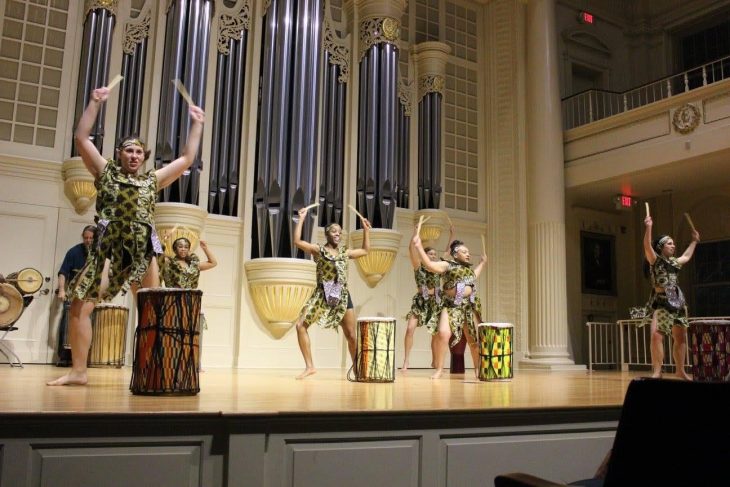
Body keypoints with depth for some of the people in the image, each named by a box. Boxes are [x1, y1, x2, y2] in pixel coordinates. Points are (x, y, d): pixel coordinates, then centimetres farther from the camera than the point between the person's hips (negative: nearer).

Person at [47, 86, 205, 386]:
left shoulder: (153, 180, 17)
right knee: (79, 305, -4)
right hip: (108, 249, 0)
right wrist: (95, 103, 3)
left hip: (143, 250, 1)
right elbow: (82, 139, 6)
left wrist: (196, 124, 18)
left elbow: (187, 158, 18)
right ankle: (78, 372, 6)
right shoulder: (106, 173, 14)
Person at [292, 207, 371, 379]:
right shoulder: (318, 250, 2)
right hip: (322, 295, -2)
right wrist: (302, 218, -6)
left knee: (351, 336, 2)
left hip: (342, 297, 2)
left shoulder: (346, 252, 13)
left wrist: (366, 229, 21)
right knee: (301, 325, -13)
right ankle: (309, 366, -3)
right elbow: (297, 241, -9)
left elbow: (365, 250, 26)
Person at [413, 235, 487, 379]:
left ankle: (478, 369, 25)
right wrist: (419, 246, -19)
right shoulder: (447, 265, 2)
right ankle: (439, 369, -9)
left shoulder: (469, 268, 20)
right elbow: (429, 265, -12)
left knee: (474, 338, 8)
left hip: (470, 306, 5)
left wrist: (482, 263, 47)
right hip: (451, 305, -5)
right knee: (443, 334, -21)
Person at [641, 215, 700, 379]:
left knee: (681, 338, 11)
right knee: (656, 335, -21)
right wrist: (648, 228, -34)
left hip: (677, 302, 7)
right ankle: (657, 371, -16)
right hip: (660, 302, -7)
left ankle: (680, 370, 24)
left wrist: (694, 241, 46)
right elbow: (647, 246, -23)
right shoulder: (655, 260, -3)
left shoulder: (674, 261, 16)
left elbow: (687, 256, 39)